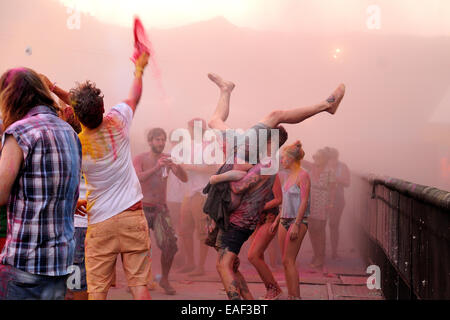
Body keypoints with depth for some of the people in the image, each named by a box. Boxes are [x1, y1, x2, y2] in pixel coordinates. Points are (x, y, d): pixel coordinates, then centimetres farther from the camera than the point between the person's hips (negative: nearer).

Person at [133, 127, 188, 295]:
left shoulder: (168, 158, 1)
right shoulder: (140, 159, -6)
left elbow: (184, 179, -8)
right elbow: (137, 178, -24)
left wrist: (176, 166, -29)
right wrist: (156, 167, -38)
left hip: (161, 209, 2)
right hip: (143, 207, -2)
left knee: (169, 244, -12)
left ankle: (165, 279, 6)